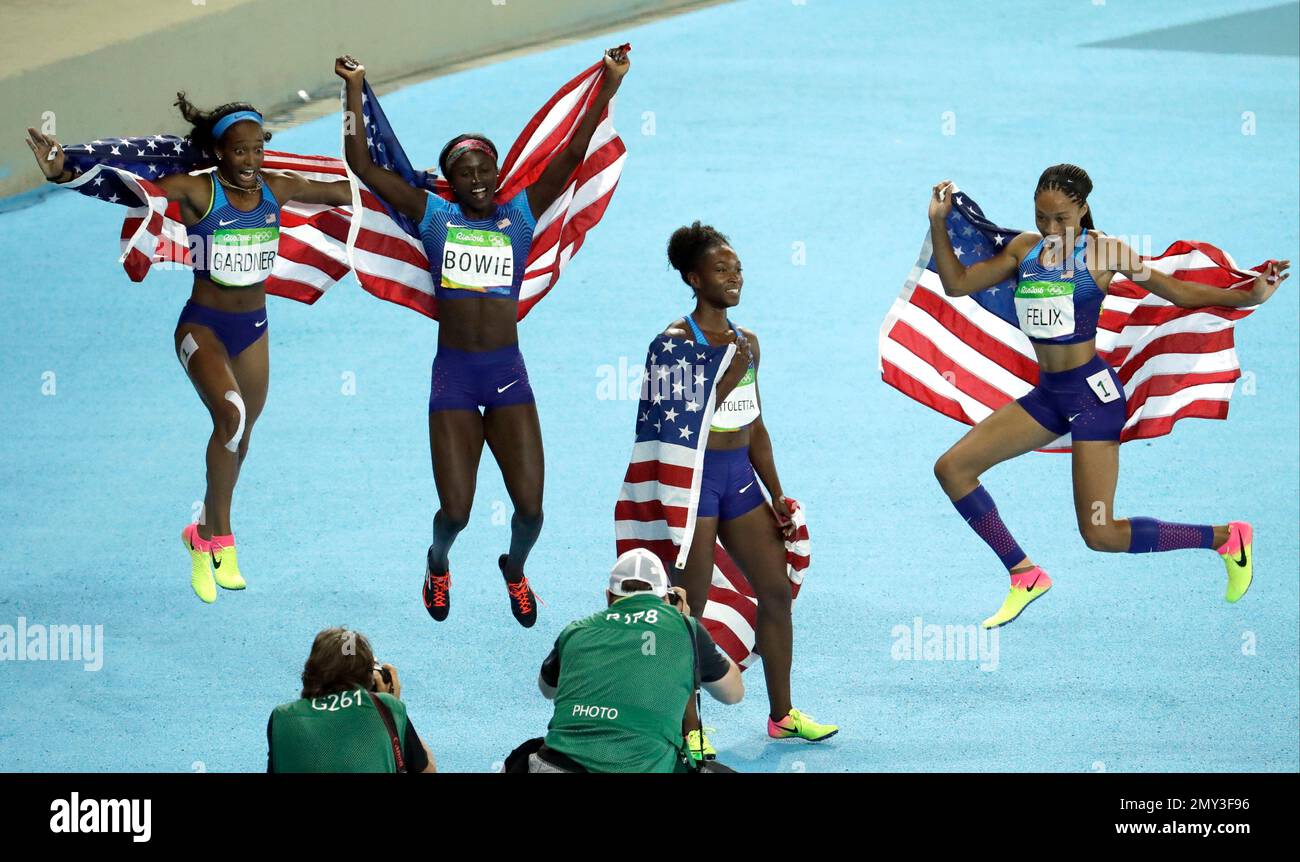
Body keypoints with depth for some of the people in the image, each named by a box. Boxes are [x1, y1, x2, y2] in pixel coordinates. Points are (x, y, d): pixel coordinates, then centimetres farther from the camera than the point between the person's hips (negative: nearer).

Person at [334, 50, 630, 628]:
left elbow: (572, 154, -1)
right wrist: (354, 91, -2)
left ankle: (515, 569, 31)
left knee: (530, 505, -3)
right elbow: (362, 165, 1)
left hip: (508, 374, 1)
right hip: (453, 375, -1)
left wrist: (610, 85, -7)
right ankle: (437, 564, 35)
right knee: (455, 511, -1)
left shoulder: (520, 215, 5)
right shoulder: (434, 216, 4)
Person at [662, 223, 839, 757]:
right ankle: (689, 728, 5)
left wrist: (777, 495, 14)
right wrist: (729, 376, -23)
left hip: (739, 474, 7)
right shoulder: (677, 342, -10)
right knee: (689, 607, -2)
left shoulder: (746, 342, 11)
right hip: (694, 476, -7)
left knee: (777, 590, 9)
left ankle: (782, 714, 21)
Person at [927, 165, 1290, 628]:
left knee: (1100, 534, -10)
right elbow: (958, 283, 12)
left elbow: (1180, 291, -5)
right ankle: (1025, 575, 8)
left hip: (1092, 390, -7)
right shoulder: (1024, 250, 7)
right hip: (1048, 394, 7)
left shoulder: (1102, 252, -8)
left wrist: (1249, 296, -17)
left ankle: (1225, 538, 8)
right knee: (952, 468, 0)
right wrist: (938, 224, 1)